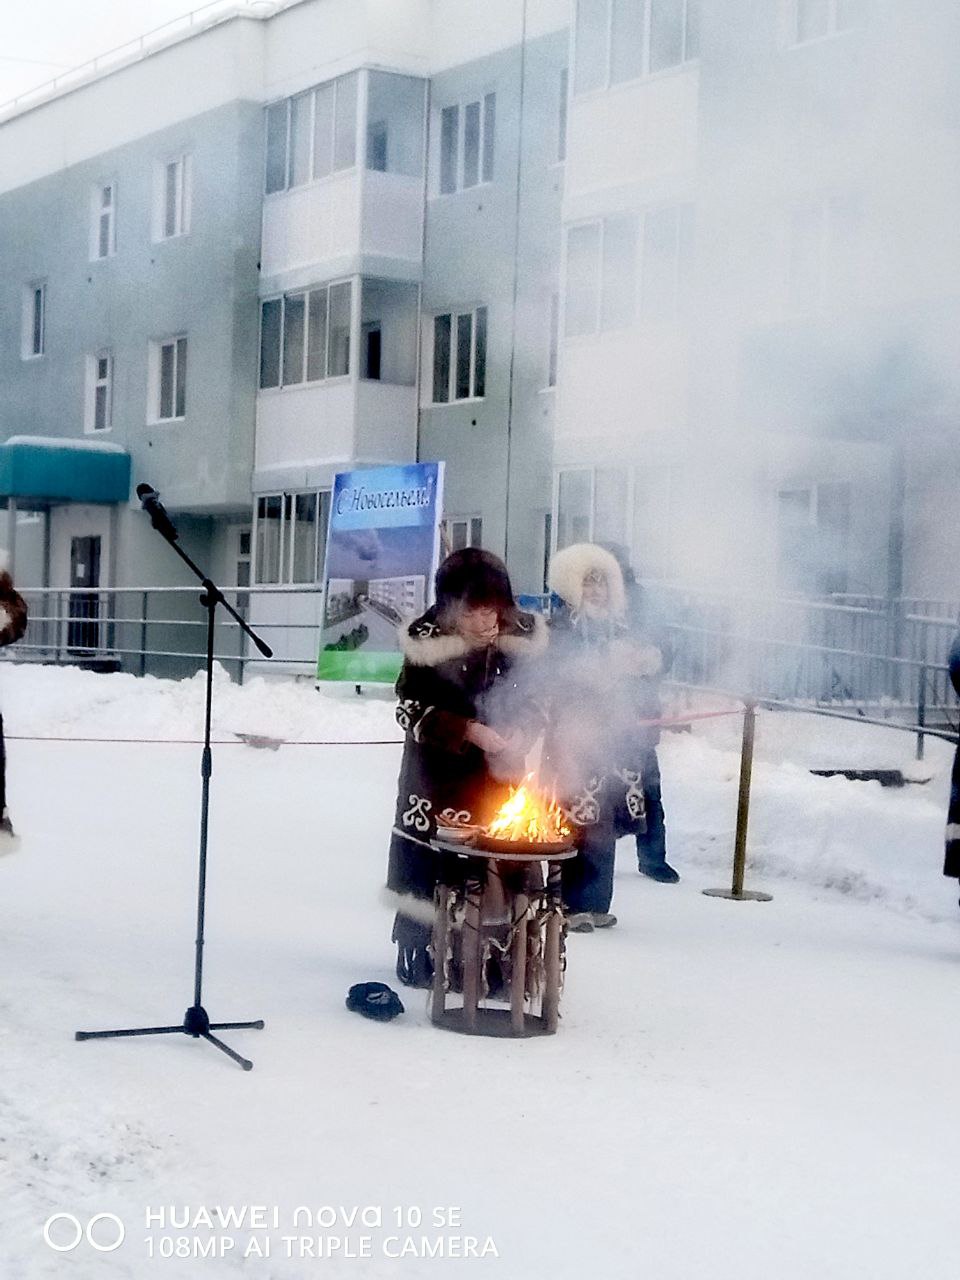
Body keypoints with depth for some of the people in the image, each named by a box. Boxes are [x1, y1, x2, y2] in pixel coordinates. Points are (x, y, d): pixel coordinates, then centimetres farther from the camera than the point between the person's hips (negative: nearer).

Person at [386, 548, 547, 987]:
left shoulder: (521, 638, -2)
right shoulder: (428, 641, -11)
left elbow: (532, 701, 12)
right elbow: (411, 710, -9)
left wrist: (518, 735, -9)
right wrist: (470, 731, -20)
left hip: (497, 774, 2)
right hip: (438, 774, -2)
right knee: (428, 867, 2)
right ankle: (419, 958, 17)